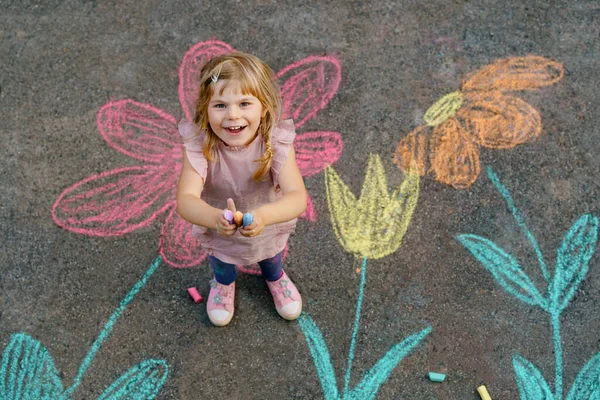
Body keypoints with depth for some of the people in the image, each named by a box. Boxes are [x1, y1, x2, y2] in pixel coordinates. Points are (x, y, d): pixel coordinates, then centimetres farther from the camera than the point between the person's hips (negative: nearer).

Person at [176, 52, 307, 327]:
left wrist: (263, 216, -66)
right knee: (222, 263, 33)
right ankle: (224, 282, 70)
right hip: (218, 227, 0)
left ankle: (274, 276, 71)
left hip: (268, 225, 1)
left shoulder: (276, 142, -37)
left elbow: (298, 197, -45)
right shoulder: (199, 145, -37)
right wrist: (215, 218, -68)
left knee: (271, 257, 34)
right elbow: (186, 200, -46)